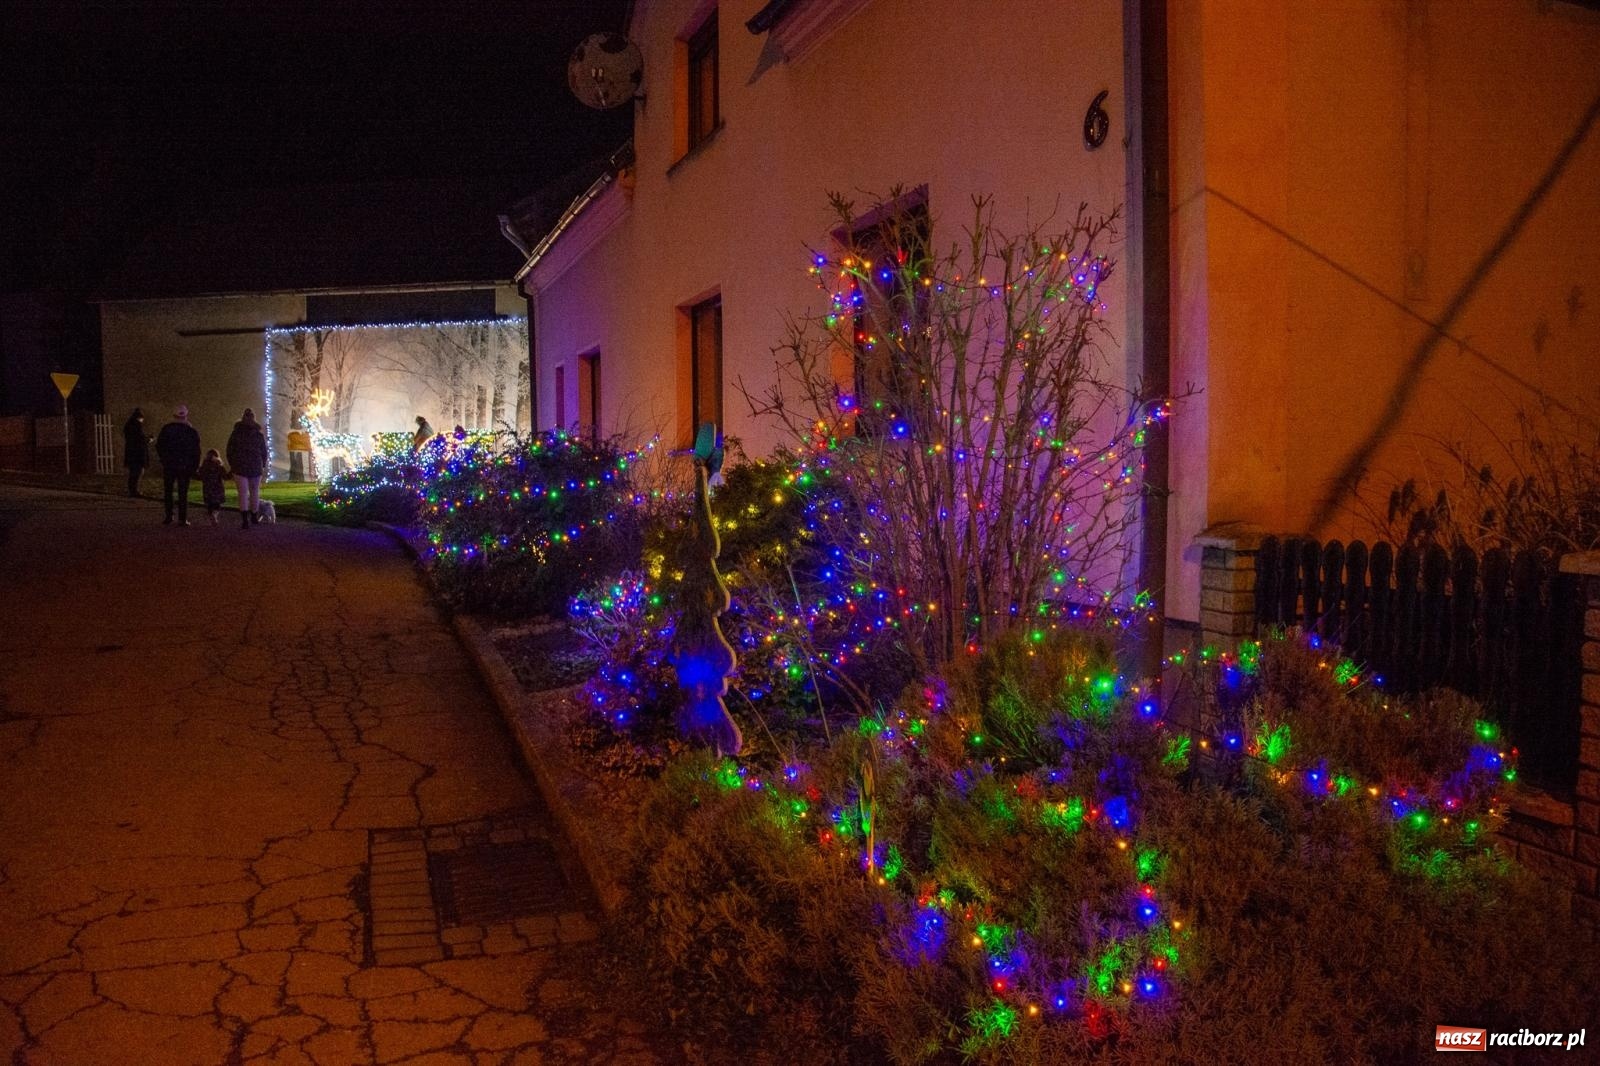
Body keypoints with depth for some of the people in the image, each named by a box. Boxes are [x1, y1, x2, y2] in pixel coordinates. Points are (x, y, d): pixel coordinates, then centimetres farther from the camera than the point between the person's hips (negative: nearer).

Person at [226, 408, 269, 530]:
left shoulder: (235, 434, -1)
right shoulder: (259, 435, 1)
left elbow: (229, 451, 1)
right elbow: (264, 452, 4)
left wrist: (231, 464, 13)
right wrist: (263, 466, 16)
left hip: (239, 467, -1)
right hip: (256, 467, 1)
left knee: (243, 493, -5)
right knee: (254, 492, 14)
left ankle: (245, 520, -17)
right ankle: (254, 517, 24)